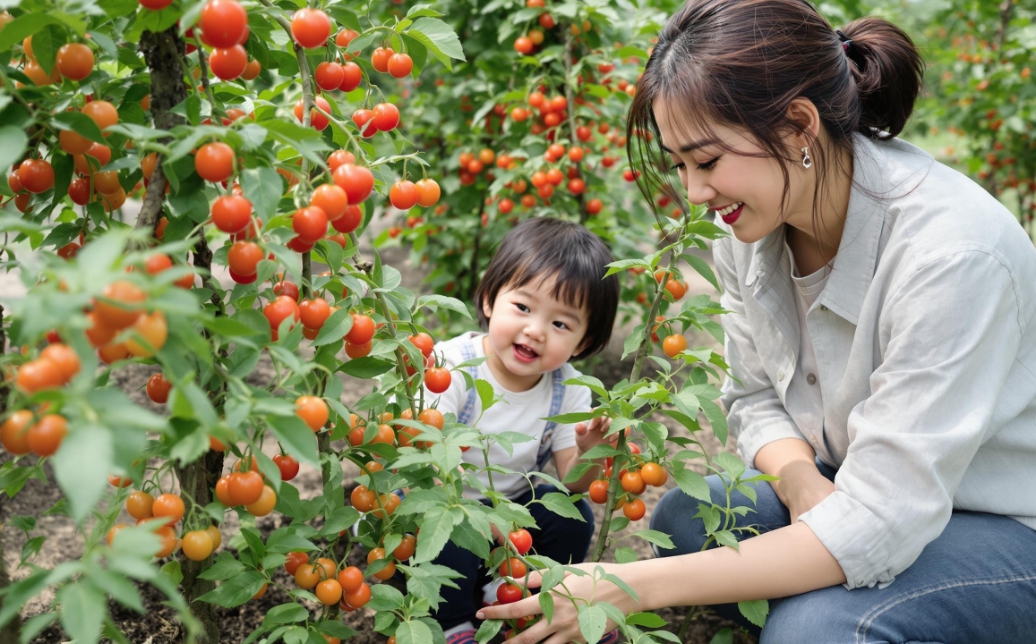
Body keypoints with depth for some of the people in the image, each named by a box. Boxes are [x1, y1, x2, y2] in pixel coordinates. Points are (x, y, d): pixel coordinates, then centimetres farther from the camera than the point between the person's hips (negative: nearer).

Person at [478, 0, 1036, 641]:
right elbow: (754, 398, 4)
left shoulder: (951, 250, -32)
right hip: (855, 490, 6)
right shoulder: (751, 229, -9)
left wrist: (636, 588, -34)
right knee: (680, 516, -15)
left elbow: (880, 523, -33)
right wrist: (801, 480, -20)